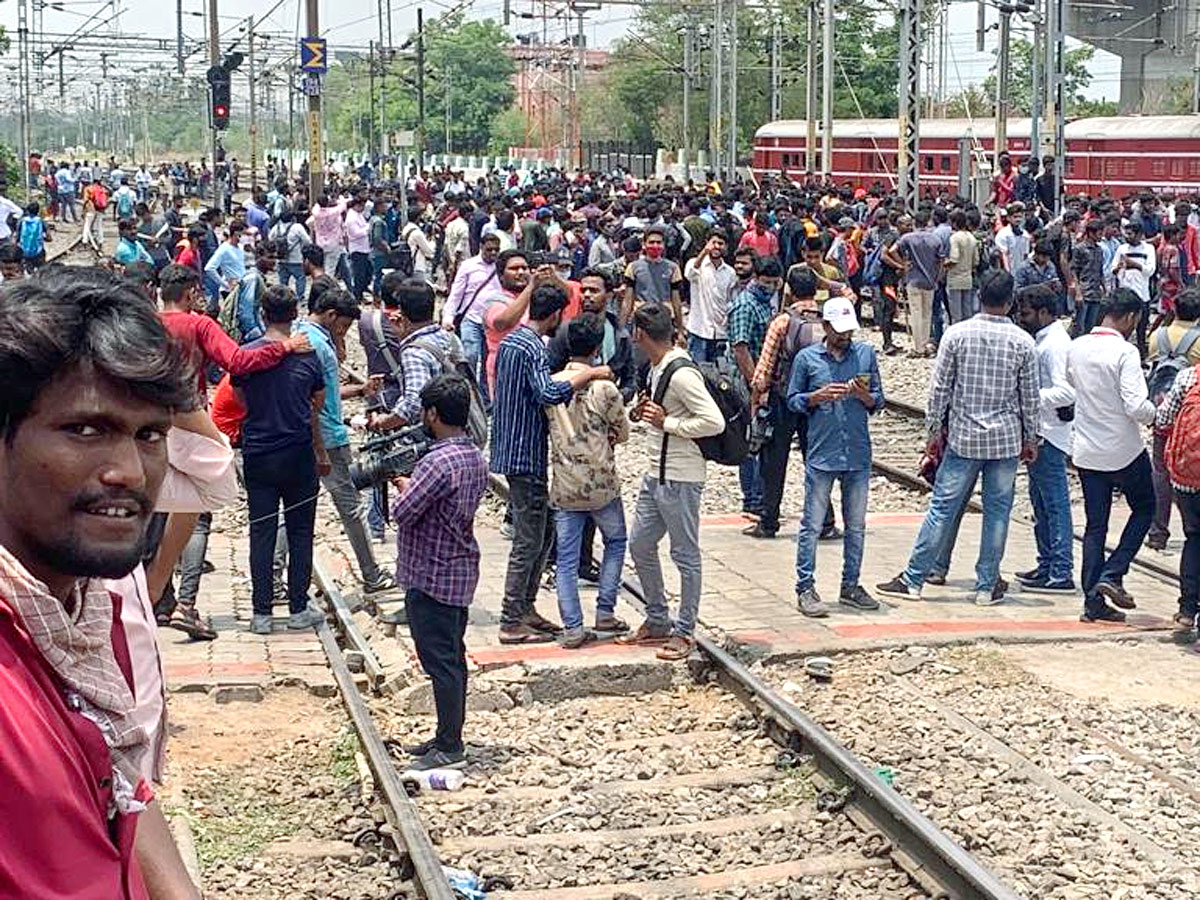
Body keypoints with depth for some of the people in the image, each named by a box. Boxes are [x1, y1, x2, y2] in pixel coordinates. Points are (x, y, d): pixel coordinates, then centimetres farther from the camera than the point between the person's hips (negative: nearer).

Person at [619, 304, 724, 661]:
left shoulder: (681, 374, -20)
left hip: (680, 479, -10)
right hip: (656, 475, 10)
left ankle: (684, 631, 12)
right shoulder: (657, 367, 10)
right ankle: (657, 622, 28)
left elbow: (714, 422, -25)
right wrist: (642, 413, 5)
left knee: (685, 554, 2)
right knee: (640, 545, 16)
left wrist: (667, 423, -19)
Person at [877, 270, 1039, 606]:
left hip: (963, 438, 0)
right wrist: (1030, 439, 14)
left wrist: (934, 430, 7)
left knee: (942, 508, 3)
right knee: (997, 512, 8)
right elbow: (1030, 397, 3)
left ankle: (913, 580, 6)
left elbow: (940, 388, -2)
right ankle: (987, 586, 13)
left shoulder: (957, 334, -5)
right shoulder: (1023, 342, -3)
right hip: (1006, 439, 0)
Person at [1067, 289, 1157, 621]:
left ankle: (1093, 600, 7)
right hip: (1124, 451, -5)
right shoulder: (1125, 352, -18)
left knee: (1095, 525, 10)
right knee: (1144, 509, 17)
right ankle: (1112, 575, 3)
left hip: (1086, 452, 5)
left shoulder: (1076, 347, 2)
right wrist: (1156, 412, -5)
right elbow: (1136, 407, -24)